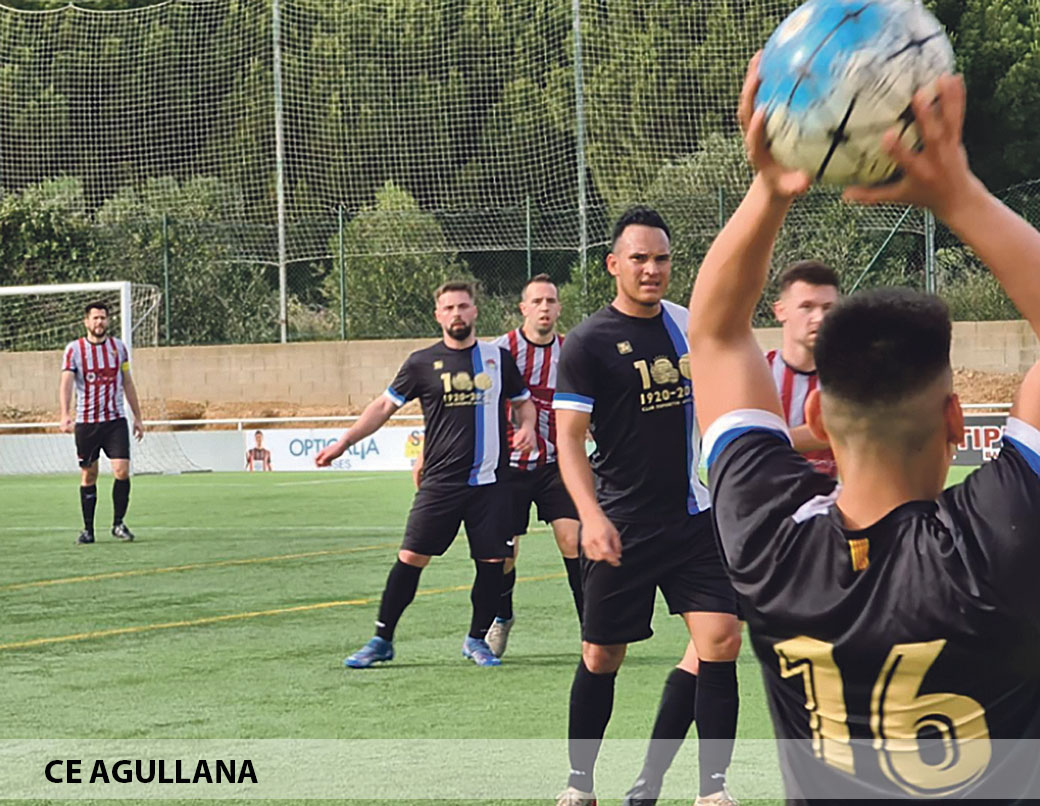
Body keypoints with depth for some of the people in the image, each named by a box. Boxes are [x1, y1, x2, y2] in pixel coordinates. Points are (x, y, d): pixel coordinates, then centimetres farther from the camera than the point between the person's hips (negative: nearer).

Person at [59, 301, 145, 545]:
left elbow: (127, 383, 15)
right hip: (86, 422, -1)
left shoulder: (118, 347, 6)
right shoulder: (74, 349, -4)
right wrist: (65, 414, -30)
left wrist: (138, 417, 15)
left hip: (115, 420, 2)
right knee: (88, 476, 4)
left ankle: (118, 523, 5)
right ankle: (88, 529, 14)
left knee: (122, 471, -11)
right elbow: (66, 382, -15)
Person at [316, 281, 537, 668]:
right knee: (411, 557, -6)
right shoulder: (422, 363, 3)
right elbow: (385, 406, 11)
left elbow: (523, 401, 21)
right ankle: (382, 640, 4)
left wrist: (527, 427, -1)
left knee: (492, 561, 0)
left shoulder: (498, 358, 9)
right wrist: (344, 442, 6)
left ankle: (477, 639, 19)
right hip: (440, 482, -2)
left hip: (489, 481, 2)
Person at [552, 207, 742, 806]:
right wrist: (592, 517, -25)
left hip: (694, 517, 4)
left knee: (720, 640, -8)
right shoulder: (589, 342, -9)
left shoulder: (687, 324, 7)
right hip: (623, 526, -4)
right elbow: (569, 437, -13)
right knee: (602, 656, 4)